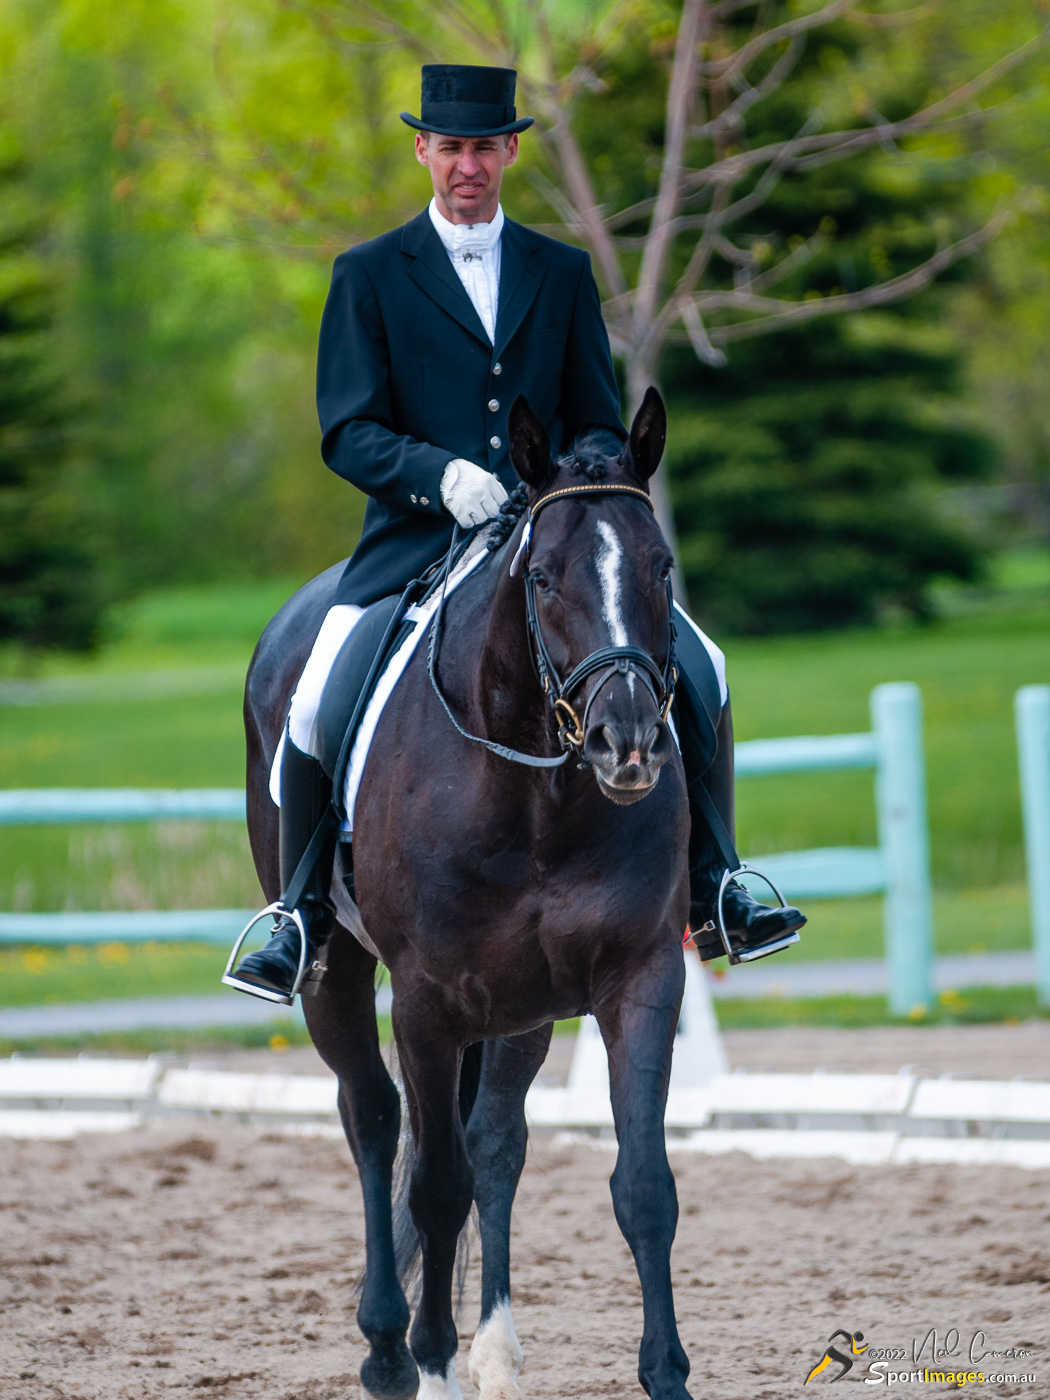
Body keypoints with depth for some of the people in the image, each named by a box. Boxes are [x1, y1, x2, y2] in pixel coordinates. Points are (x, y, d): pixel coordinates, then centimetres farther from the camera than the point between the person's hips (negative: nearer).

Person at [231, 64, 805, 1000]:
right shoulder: (368, 276, 5)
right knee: (316, 702, -23)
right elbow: (348, 433, -2)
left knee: (693, 665, -15)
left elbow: (598, 424, 15)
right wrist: (442, 475, -22)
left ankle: (712, 888, -1)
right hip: (416, 540, -2)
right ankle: (303, 911, -5)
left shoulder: (563, 274, 13)